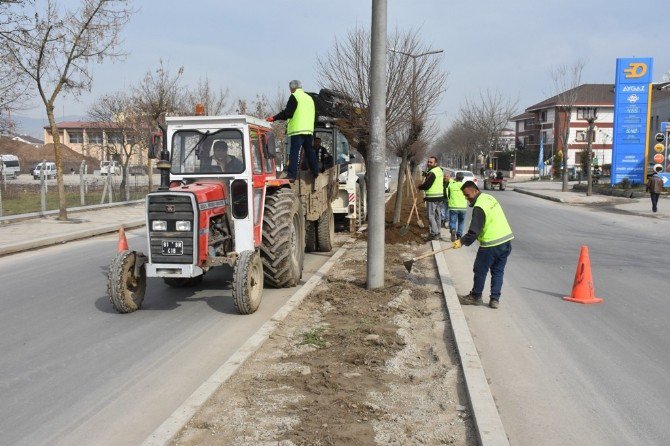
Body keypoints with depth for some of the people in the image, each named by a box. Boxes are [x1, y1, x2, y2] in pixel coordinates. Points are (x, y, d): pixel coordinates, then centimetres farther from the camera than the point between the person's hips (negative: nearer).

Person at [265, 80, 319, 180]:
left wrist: (273, 118, -4)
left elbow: (287, 113, -10)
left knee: (294, 152, -11)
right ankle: (315, 171, 24)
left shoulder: (294, 96, -4)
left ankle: (292, 174, -18)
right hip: (309, 129, 8)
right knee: (309, 151, 18)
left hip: (297, 130, -8)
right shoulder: (309, 98, 21)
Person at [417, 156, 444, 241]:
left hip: (432, 198, -9)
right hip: (440, 196, 10)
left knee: (431, 216, -5)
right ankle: (437, 232, 26)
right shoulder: (440, 170, 12)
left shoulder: (432, 173, -19)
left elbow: (426, 185, -21)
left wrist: (419, 187, 0)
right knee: (437, 215, 17)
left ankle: (434, 234, -7)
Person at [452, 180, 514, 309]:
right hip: (506, 241, 9)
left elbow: (474, 231, -18)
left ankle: (476, 297, 21)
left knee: (480, 271, 8)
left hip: (491, 244, -9)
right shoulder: (489, 197, 11)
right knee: (498, 271, 13)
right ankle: (495, 299, 15)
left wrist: (462, 241, -5)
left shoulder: (479, 207, -18)